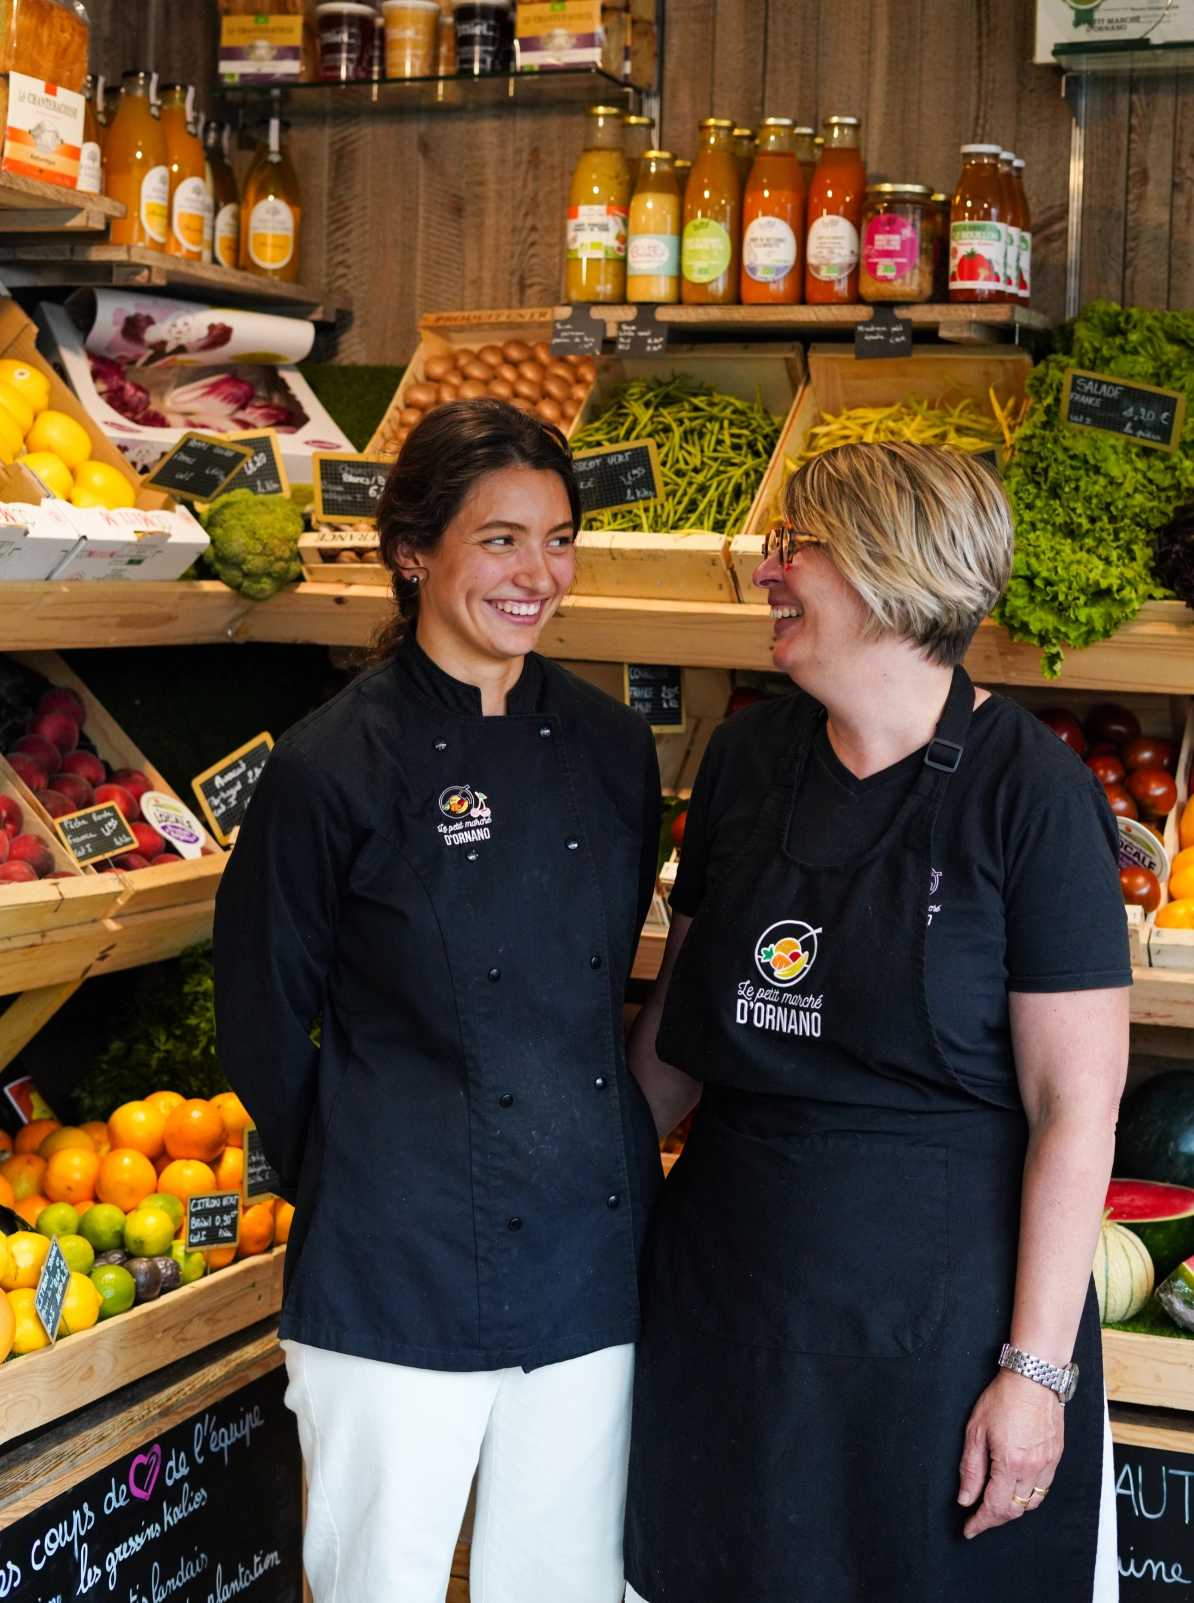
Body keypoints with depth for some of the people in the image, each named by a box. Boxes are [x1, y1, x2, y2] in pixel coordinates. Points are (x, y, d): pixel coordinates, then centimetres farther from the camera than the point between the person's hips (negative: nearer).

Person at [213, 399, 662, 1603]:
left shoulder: (610, 746, 4)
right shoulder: (332, 768, -11)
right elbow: (261, 1022, -2)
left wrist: (599, 1143, 12)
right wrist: (342, 1182, 4)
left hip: (592, 1248, 5)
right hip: (401, 1270, -4)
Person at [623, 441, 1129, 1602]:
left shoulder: (1031, 794, -14)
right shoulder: (747, 758, 3)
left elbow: (1076, 1106, -14)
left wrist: (1038, 1369, -16)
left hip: (944, 1305, -5)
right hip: (729, 1290, 5)